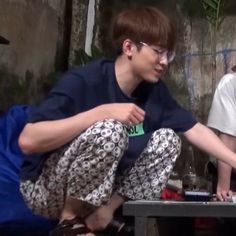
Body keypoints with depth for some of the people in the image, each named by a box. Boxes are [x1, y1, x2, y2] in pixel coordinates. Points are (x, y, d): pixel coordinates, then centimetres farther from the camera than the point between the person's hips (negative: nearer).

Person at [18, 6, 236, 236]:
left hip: (98, 189, 7)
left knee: (167, 139, -5)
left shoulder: (154, 90, -3)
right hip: (45, 188, -7)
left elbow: (195, 129, 2)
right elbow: (28, 140, -34)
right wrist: (103, 112, -37)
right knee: (110, 130, -31)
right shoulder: (82, 81, -24)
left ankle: (106, 213, -6)